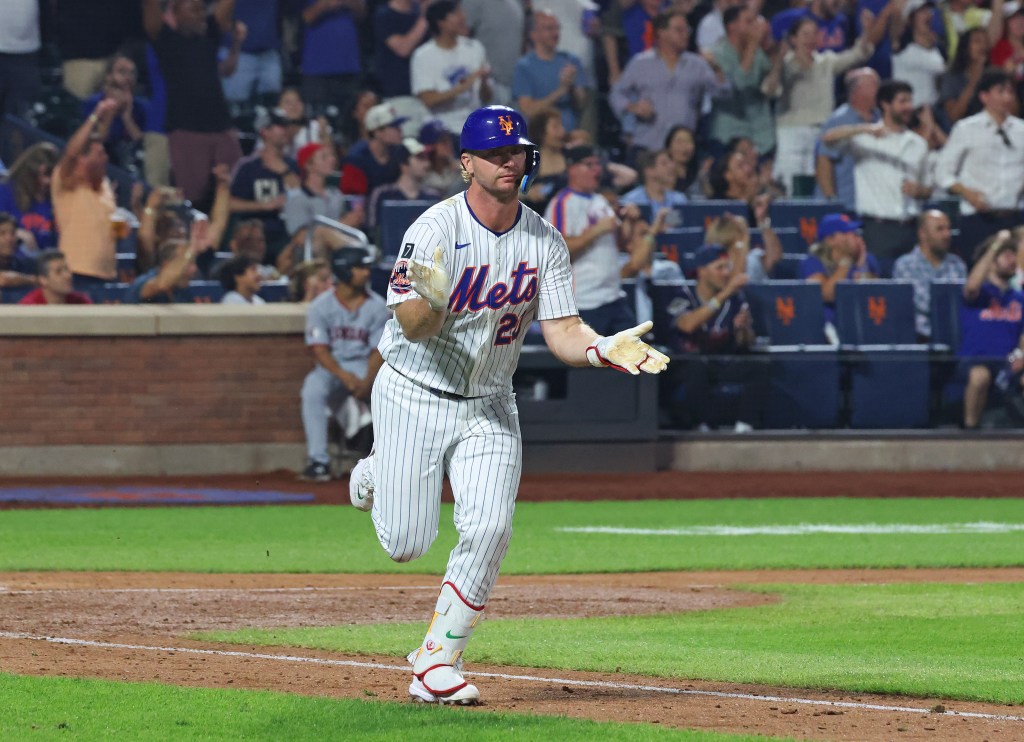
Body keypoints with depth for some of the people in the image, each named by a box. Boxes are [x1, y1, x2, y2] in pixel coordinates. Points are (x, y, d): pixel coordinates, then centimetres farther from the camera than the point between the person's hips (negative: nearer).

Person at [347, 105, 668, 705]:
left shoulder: (545, 241, -4)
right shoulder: (436, 229, -19)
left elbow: (562, 330, -6)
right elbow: (414, 326, -26)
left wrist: (602, 350, -28)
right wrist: (429, 300, -50)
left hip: (489, 407, 4)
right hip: (415, 397, -4)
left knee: (489, 529, -14)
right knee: (406, 544, -3)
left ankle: (437, 662, -4)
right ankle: (378, 476, 34)